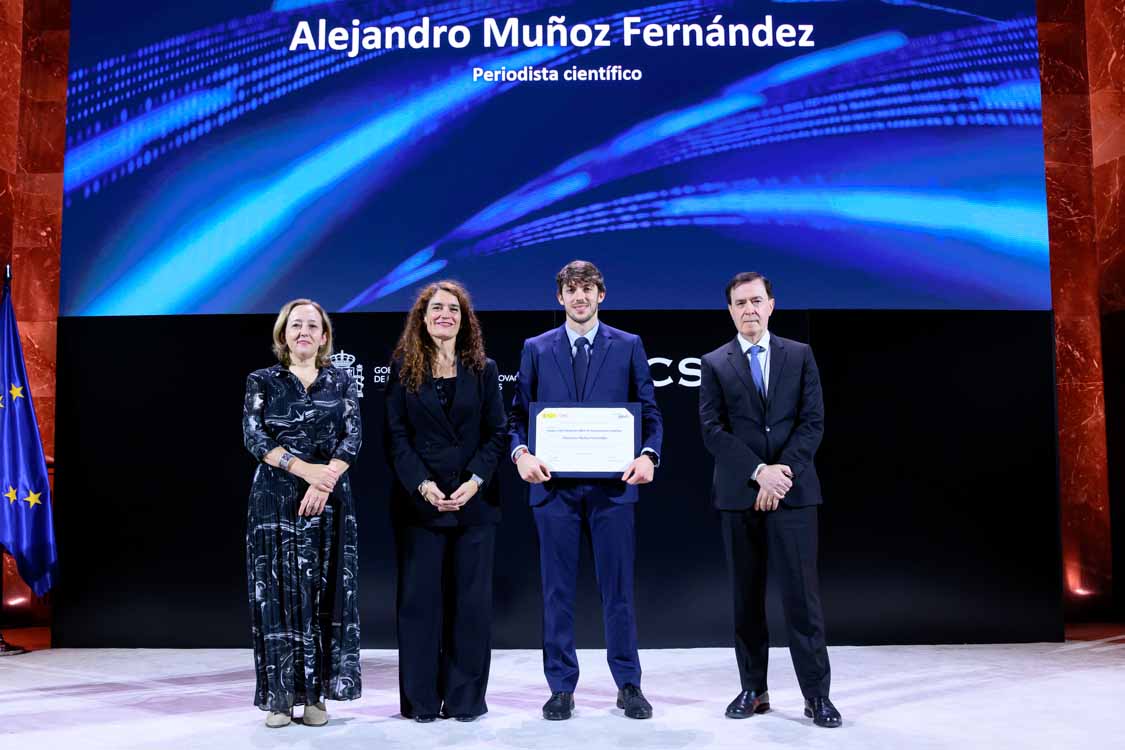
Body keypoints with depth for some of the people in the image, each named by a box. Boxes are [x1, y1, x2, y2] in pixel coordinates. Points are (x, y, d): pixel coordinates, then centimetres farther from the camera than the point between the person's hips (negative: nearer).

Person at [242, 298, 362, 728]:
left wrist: (323, 484, -15)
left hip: (329, 500, 1)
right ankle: (280, 695, 8)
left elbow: (352, 438, 0)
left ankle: (315, 694, 9)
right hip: (275, 499, -1)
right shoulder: (262, 381, 6)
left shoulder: (341, 382, 9)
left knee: (322, 594, 2)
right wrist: (306, 469, -18)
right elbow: (254, 437, -6)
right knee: (278, 595, 1)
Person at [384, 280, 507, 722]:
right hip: (418, 500, -1)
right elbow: (396, 435, -1)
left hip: (474, 500, 1)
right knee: (420, 598, 4)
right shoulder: (404, 368, 5)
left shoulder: (483, 370, 8)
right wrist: (423, 485, -13)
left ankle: (465, 698, 15)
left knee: (471, 600, 4)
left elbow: (497, 433, 3)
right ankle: (421, 699, 15)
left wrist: (476, 481, -12)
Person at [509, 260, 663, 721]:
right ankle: (561, 687, 18)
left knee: (618, 588, 6)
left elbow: (649, 411, 5)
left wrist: (648, 454, -13)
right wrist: (521, 453, -12)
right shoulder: (536, 349, 9)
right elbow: (518, 414, 7)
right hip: (554, 484, 1)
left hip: (613, 483, 0)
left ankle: (628, 685, 20)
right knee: (557, 590, 7)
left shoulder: (628, 346, 7)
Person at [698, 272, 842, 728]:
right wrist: (760, 471, -13)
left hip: (793, 490, -1)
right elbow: (712, 431, -3)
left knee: (801, 595, -2)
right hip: (738, 494, 1)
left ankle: (816, 694, 6)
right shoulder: (714, 364, 6)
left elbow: (812, 422, 0)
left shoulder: (800, 356, 8)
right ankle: (753, 689, 17)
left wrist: (782, 472, -12)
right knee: (747, 597, 7)